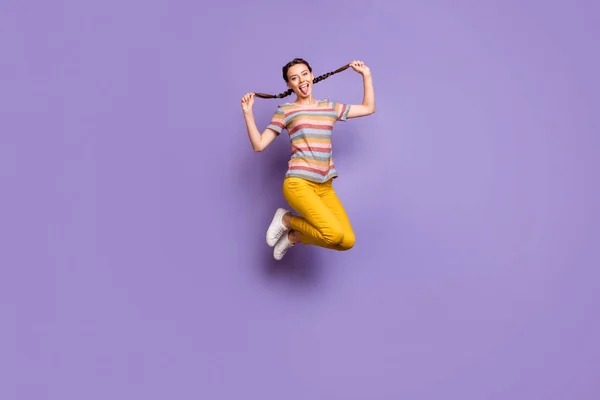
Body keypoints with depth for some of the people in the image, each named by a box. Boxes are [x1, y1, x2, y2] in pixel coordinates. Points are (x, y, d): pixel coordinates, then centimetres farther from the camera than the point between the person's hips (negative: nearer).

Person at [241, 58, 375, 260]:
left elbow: (368, 108, 24)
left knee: (347, 241, -11)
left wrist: (366, 74, 21)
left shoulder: (330, 106, 17)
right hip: (299, 183, -5)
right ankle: (287, 219, 2)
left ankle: (293, 236, 10)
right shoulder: (285, 110, 5)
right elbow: (259, 145, 2)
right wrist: (248, 112, -6)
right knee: (335, 234, -24)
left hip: (325, 186, 5)